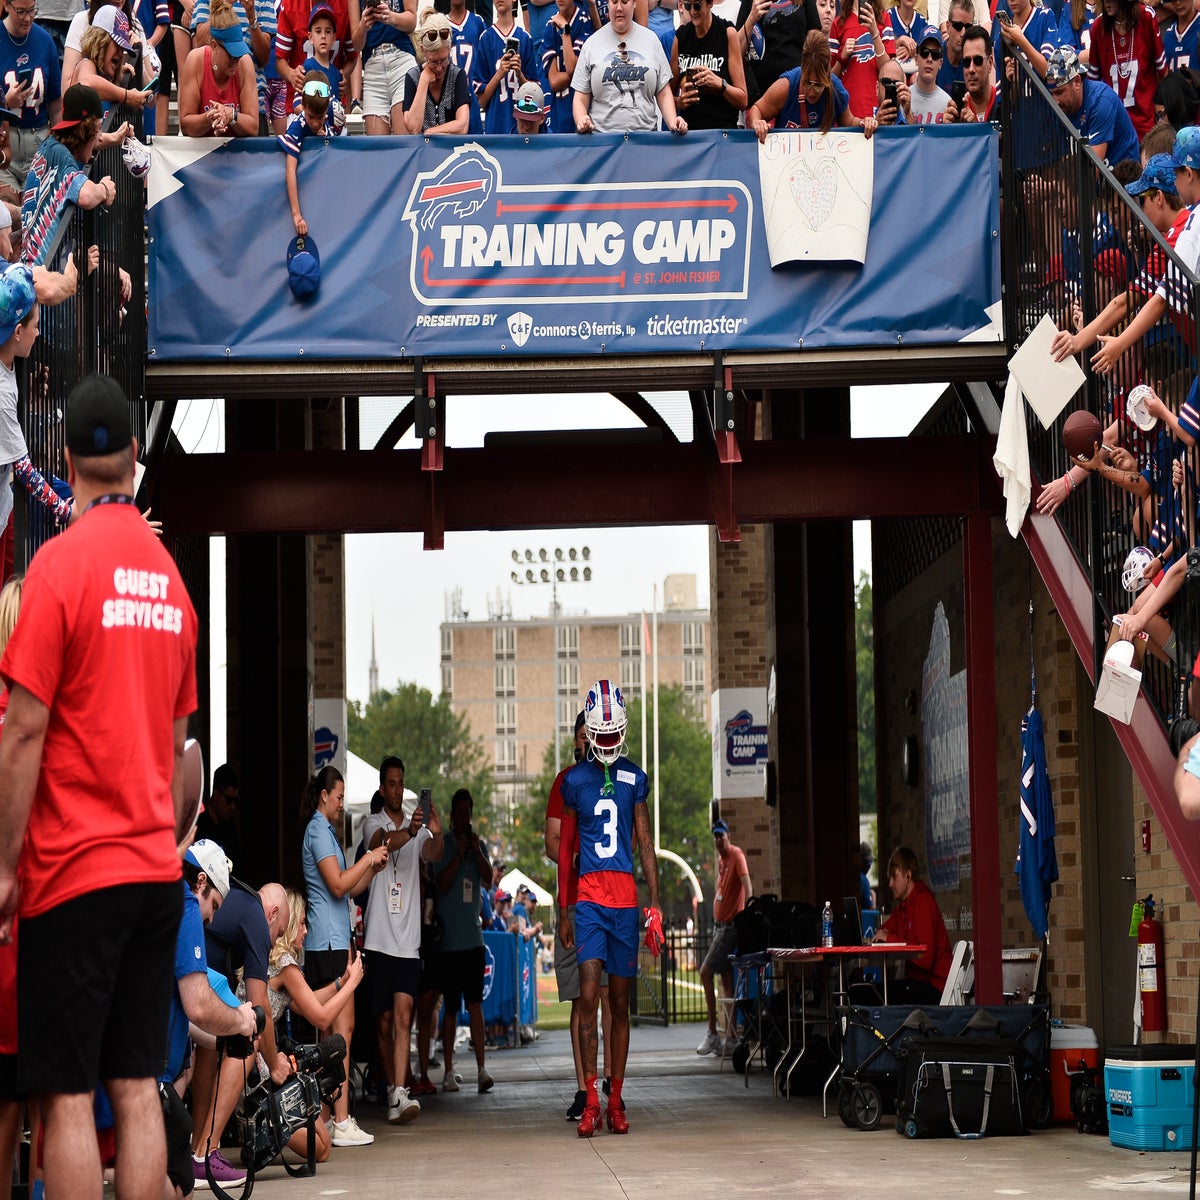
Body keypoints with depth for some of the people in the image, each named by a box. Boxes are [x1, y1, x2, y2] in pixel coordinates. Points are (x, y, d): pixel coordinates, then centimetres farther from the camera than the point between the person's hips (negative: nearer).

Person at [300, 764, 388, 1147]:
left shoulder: (324, 831, 23)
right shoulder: (319, 831, -8)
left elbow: (349, 890, 25)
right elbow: (338, 885, -17)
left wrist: (373, 868, 11)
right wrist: (368, 858, -8)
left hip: (329, 942, 11)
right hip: (329, 941, -11)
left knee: (328, 1030, 9)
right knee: (342, 1027, -14)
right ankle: (341, 1122, -17)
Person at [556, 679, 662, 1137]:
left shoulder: (634, 778, 9)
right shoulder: (574, 781, 4)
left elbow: (645, 843, 11)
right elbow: (564, 848, 9)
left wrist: (656, 903, 5)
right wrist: (562, 911, 7)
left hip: (626, 897, 2)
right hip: (588, 896, -2)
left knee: (620, 1001, 6)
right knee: (589, 996, -13)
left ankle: (615, 1101, 13)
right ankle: (591, 1101, -11)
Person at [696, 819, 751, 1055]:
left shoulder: (736, 855, -11)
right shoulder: (720, 859, 15)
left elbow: (745, 878, -26)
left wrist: (750, 900, -43)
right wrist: (716, 924, 15)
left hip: (730, 925, -9)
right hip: (719, 924, 9)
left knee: (705, 972, -12)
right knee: (726, 979, 9)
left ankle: (712, 1033, -9)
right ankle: (731, 1036, 12)